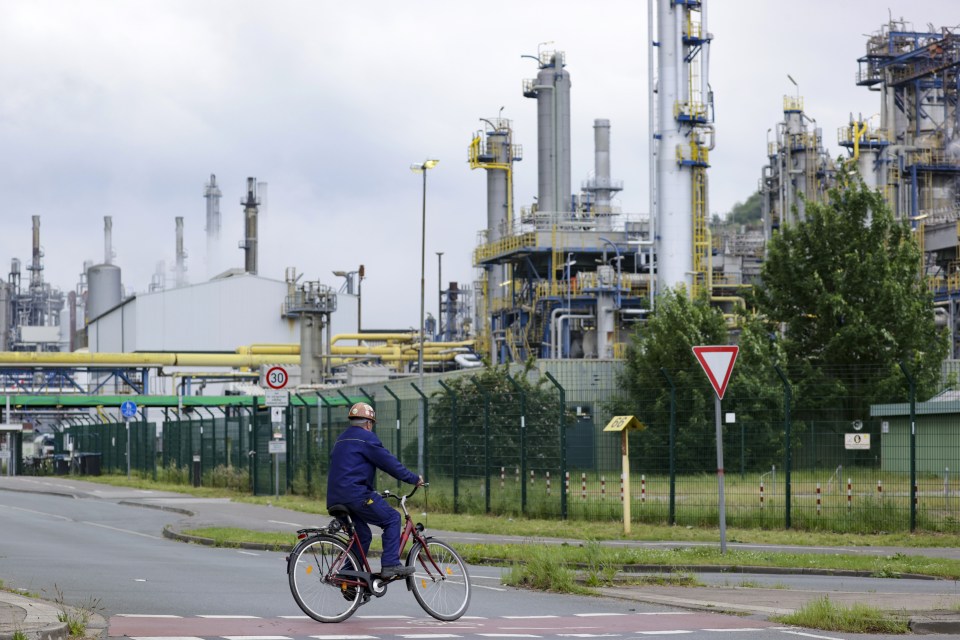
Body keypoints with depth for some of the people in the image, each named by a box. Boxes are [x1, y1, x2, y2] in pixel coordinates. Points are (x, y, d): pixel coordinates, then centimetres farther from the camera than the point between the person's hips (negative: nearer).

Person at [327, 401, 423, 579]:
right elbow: (389, 461, -7)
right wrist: (414, 479, 2)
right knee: (392, 518, -3)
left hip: (336, 497, 9)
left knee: (362, 535, 17)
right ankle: (390, 565, -12)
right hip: (355, 494, -9)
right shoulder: (365, 437, -4)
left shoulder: (342, 439, 24)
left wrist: (372, 492, 38)